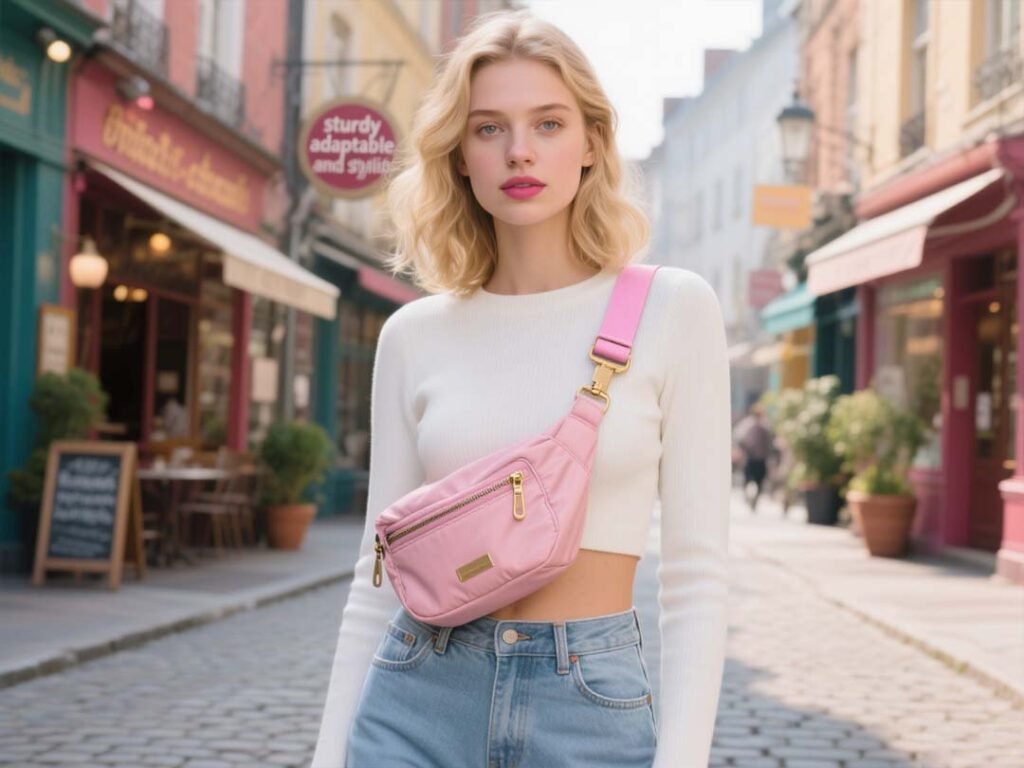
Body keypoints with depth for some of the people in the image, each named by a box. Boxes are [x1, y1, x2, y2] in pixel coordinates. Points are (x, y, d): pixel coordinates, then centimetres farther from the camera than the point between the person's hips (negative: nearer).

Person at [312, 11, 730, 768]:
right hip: (418, 703, 2)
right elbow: (381, 569, 7)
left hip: (592, 707, -2)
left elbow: (696, 572, -5)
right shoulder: (415, 336, 3)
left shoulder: (672, 309, -4)